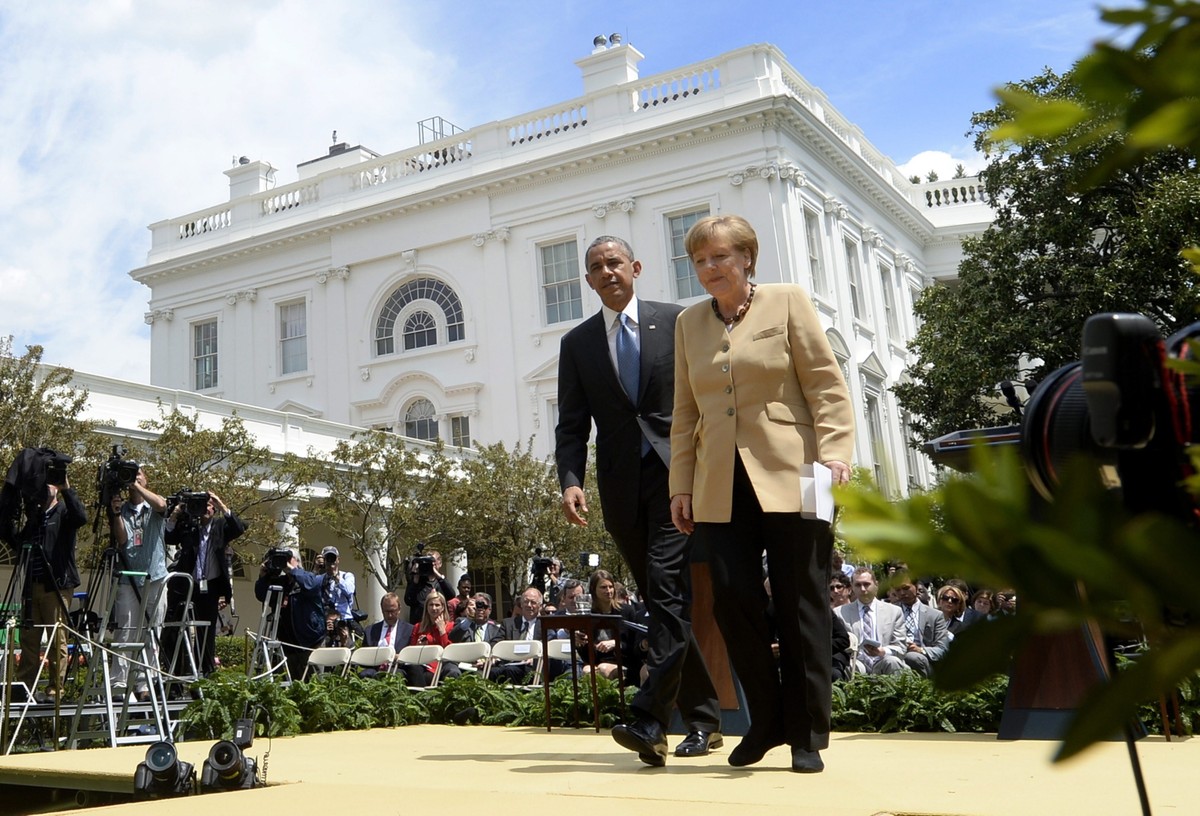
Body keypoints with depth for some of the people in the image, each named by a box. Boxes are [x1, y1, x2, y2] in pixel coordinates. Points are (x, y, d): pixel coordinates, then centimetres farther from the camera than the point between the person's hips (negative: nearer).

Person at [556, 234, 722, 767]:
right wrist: (570, 481, -8)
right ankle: (703, 720, 17)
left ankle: (649, 719, -18)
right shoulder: (577, 343, 13)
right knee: (662, 601, 7)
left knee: (668, 592, -15)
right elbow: (572, 425, 8)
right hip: (621, 485, 3)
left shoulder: (675, 321, 6)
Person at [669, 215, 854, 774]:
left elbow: (827, 386, 0)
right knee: (733, 599, -5)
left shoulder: (787, 302, 5)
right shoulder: (689, 322, 16)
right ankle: (767, 721, 15)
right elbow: (686, 412, 16)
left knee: (801, 605, 0)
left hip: (789, 479, -3)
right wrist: (681, 485, 10)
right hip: (722, 489, 3)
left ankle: (807, 735, 12)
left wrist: (834, 452, -13)